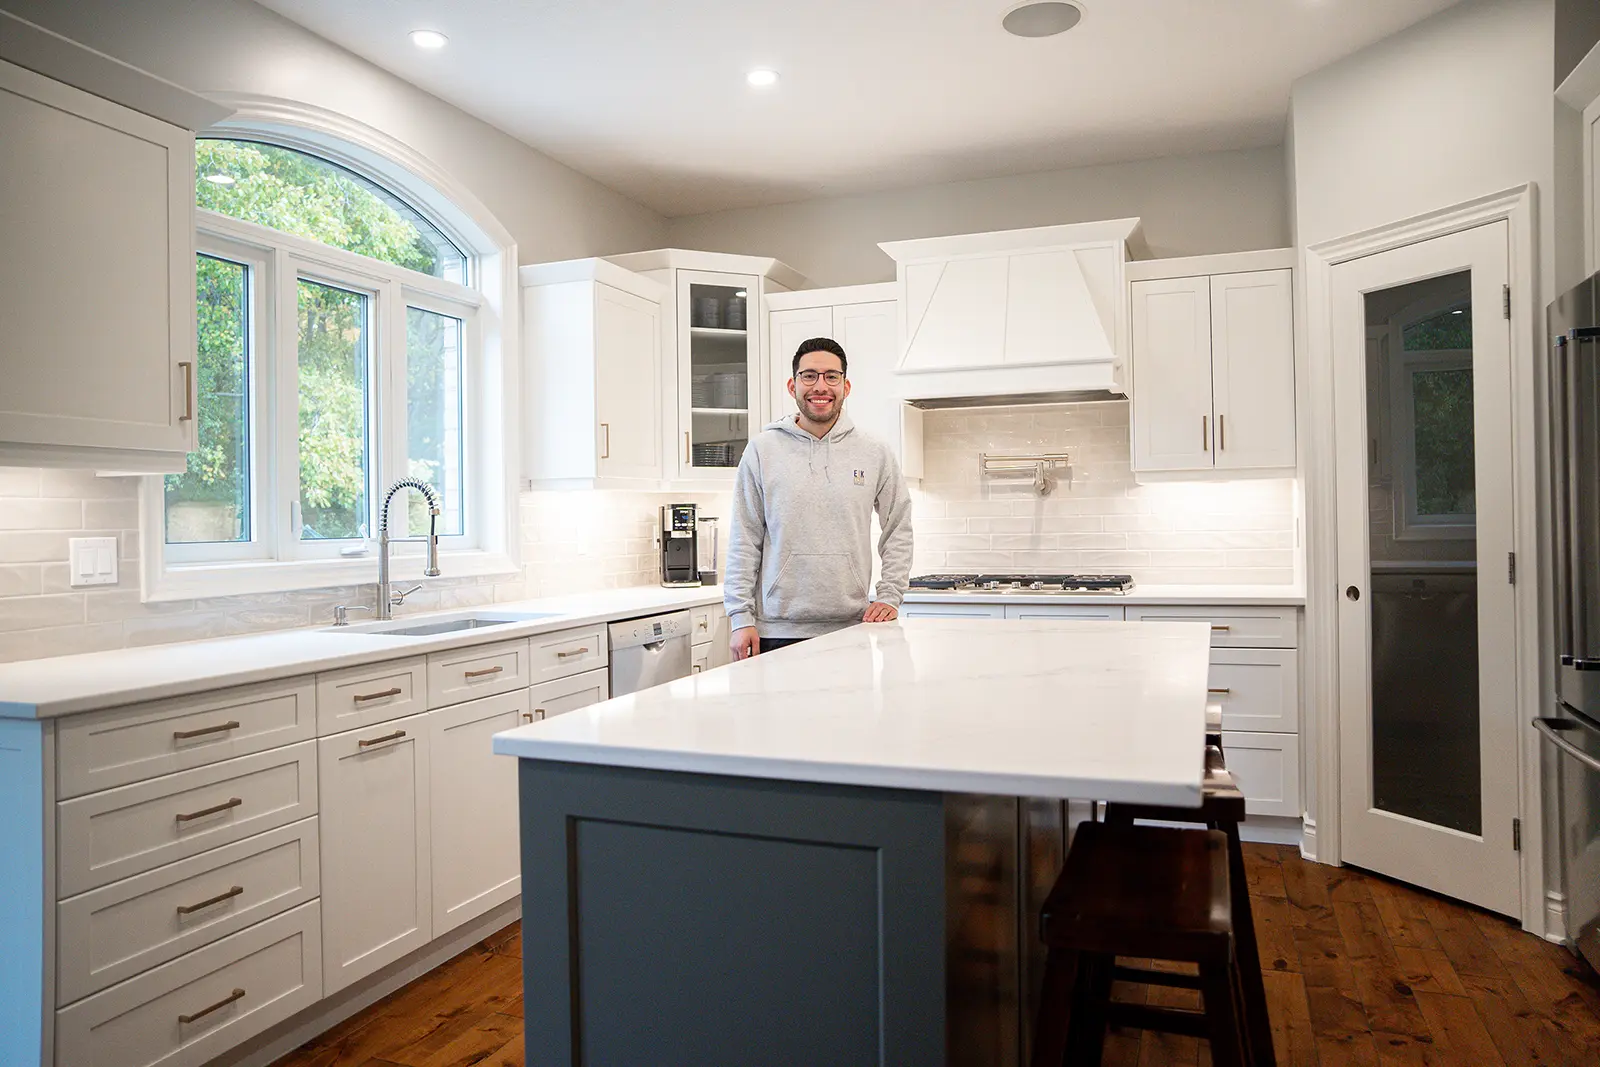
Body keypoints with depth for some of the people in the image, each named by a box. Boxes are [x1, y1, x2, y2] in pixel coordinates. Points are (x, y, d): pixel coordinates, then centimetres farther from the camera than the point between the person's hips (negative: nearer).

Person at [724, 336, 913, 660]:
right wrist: (741, 617, -3)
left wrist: (889, 596, 3)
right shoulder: (762, 450, 2)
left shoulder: (875, 454, 6)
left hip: (851, 628, 1)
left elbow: (899, 532, 13)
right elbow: (744, 541, 1)